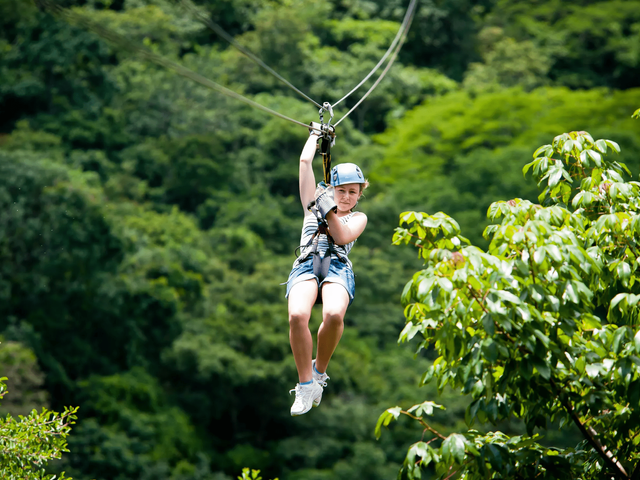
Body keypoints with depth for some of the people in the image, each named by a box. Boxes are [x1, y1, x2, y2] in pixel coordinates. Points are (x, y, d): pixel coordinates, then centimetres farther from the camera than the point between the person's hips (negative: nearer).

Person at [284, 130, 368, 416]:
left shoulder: (359, 218, 26)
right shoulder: (314, 204, 29)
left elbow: (343, 237, 4)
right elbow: (305, 162, 27)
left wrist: (330, 210, -4)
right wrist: (316, 136, 39)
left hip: (337, 267, -1)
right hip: (306, 265, 1)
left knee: (333, 315, -36)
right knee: (297, 315, -33)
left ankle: (320, 371, -10)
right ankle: (305, 384, -21)